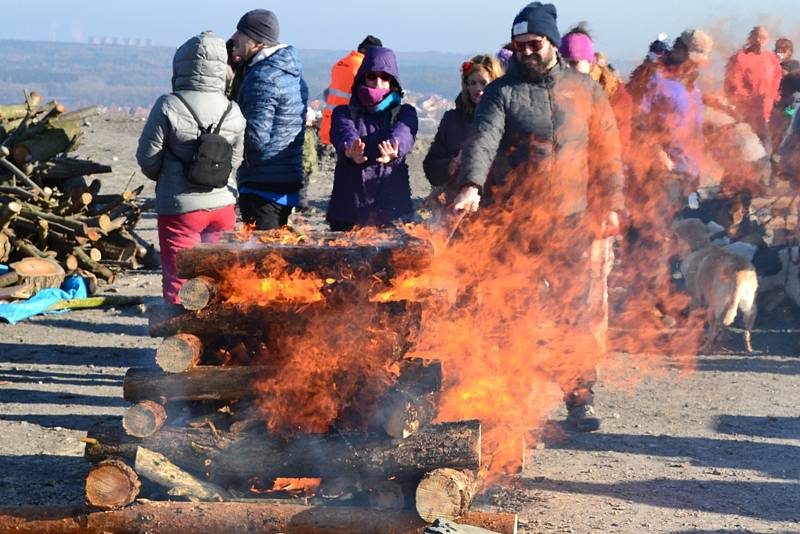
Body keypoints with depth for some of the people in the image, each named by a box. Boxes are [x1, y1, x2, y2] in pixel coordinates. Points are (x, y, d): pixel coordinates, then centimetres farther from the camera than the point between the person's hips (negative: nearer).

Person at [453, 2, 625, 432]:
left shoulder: (585, 90, 10)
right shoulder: (502, 92, 4)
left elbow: (606, 150, 13)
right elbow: (484, 139, -12)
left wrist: (610, 203, 6)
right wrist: (472, 185, -29)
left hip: (570, 219, 0)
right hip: (512, 219, 0)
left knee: (572, 308, -2)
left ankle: (580, 398, 6)